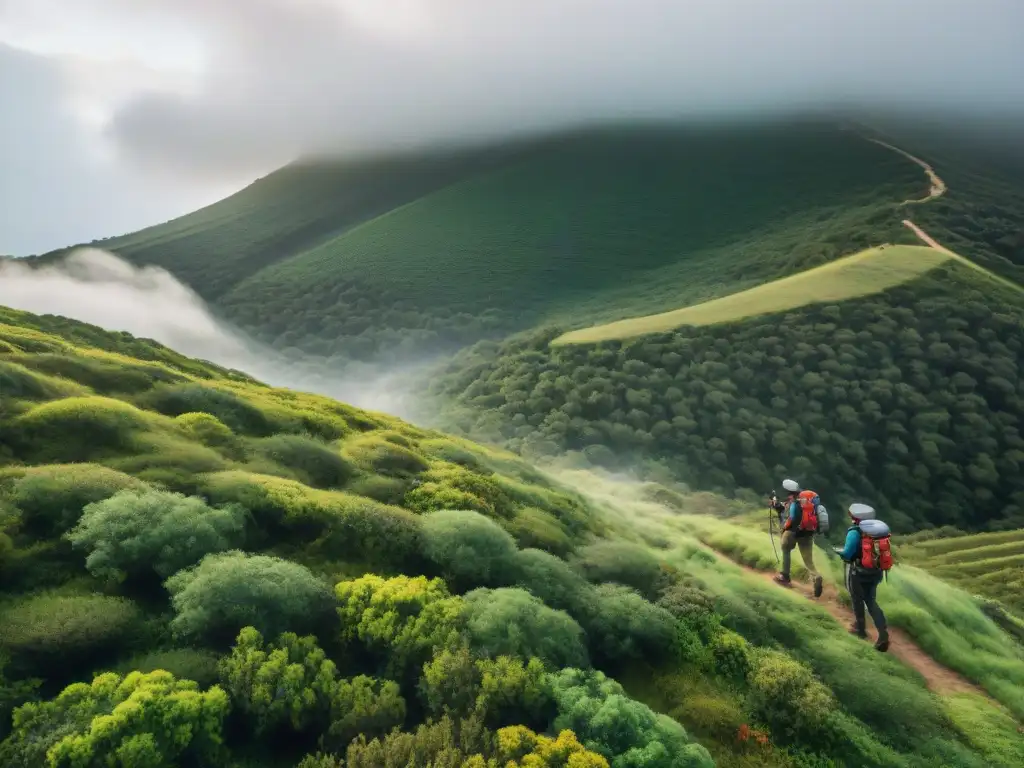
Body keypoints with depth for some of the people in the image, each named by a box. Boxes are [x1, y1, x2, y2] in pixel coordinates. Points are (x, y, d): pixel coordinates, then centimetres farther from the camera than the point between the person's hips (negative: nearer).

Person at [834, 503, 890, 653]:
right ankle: (883, 633, 1)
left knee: (857, 600, 17)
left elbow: (847, 553, -20)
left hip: (859, 572, -6)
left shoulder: (854, 532, -19)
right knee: (871, 602, 15)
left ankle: (860, 627, 33)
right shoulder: (878, 528, 1)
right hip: (876, 572, 6)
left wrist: (838, 550, 1)